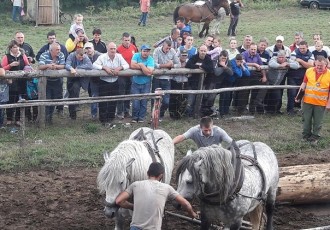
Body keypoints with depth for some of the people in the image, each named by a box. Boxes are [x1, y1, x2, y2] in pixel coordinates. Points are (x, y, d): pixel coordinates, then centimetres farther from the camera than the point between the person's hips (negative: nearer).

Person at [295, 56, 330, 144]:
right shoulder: (309, 71, -3)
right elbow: (304, 83, 8)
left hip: (321, 103, -2)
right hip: (307, 101, 2)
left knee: (317, 122, 8)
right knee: (306, 120, 14)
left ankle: (315, 137, 22)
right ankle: (306, 135, 29)